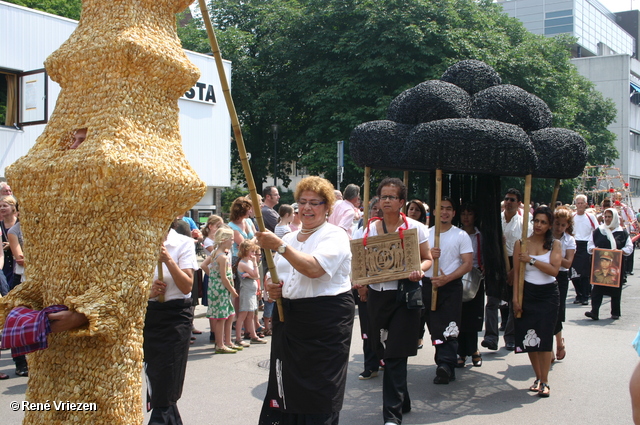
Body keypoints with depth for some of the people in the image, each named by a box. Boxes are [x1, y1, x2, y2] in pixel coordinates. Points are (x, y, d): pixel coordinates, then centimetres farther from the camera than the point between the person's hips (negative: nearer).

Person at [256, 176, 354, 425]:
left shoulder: (334, 236, -6)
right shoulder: (289, 238, 15)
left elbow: (313, 269, -24)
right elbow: (278, 277, 23)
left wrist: (279, 245, -25)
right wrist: (272, 288, 0)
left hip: (325, 320, -6)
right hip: (288, 318, 7)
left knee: (320, 394, -1)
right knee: (286, 388, 9)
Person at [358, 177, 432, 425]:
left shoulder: (415, 227, -2)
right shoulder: (371, 228, 7)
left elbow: (427, 259, 3)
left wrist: (419, 270, -19)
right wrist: (361, 283, -4)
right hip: (377, 295, 4)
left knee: (395, 356, -7)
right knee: (386, 352, 11)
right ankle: (402, 401, 31)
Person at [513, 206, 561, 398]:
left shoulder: (554, 244, 1)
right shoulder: (521, 244, 2)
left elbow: (554, 269, -13)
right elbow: (516, 272, -1)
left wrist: (531, 260, -18)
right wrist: (515, 298, -6)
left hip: (548, 295, -1)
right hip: (527, 293, 1)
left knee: (544, 337, -7)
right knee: (529, 339, 3)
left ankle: (544, 382, 1)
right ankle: (538, 377, 19)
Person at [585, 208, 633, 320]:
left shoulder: (623, 232, 5)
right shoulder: (597, 231, 10)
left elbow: (629, 247, 4)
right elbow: (590, 245, 13)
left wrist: (621, 251, -15)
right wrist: (593, 249, -9)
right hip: (600, 265, 1)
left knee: (616, 289, 7)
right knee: (597, 288, -7)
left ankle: (615, 312, 19)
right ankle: (594, 312, -11)